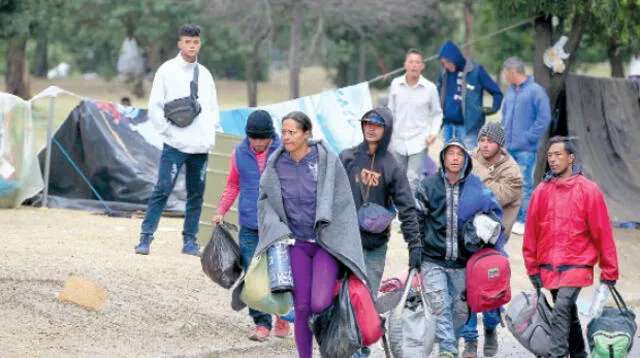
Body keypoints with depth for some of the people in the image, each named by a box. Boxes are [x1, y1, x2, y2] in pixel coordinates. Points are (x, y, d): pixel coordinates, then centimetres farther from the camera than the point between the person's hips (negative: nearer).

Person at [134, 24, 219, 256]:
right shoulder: (167, 71, -1)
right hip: (175, 146, -5)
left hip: (201, 147, 5)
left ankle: (190, 240, 13)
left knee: (196, 194, 6)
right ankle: (146, 237, -8)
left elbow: (213, 108, 19)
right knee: (162, 190, -10)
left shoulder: (205, 74, 12)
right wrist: (168, 131, -9)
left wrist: (209, 134, 5)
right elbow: (155, 107, -2)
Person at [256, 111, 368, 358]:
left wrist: (341, 243, -7)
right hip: (296, 243, 2)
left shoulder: (327, 161, -9)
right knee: (302, 309, -7)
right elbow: (264, 199, 14)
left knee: (319, 305, -17)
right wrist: (275, 229, -2)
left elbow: (342, 204, -4)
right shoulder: (277, 165, -1)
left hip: (326, 243, -2)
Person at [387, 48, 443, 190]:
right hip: (398, 140, 3)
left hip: (419, 142, -3)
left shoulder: (430, 88, -3)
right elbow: (391, 111, 12)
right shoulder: (395, 84, 2)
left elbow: (437, 113, 8)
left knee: (413, 179, -13)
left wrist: (433, 133, -5)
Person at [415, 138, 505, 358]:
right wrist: (416, 248, 2)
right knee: (440, 306, -13)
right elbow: (416, 218, 6)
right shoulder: (429, 185, 0)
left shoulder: (475, 188, 2)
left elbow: (494, 213, 16)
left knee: (460, 309, 7)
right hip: (433, 260, -2)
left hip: (462, 263, 2)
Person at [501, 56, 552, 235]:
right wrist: (505, 133, 11)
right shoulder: (511, 91, 12)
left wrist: (528, 138, -13)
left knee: (525, 184, -7)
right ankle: (513, 218, 21)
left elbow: (544, 119, -12)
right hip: (509, 147, 8)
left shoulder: (535, 91, -11)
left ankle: (525, 221, -2)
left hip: (526, 150, -8)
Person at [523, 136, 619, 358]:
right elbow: (531, 232, 10)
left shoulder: (588, 191, -4)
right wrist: (532, 269, 6)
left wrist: (609, 273, -3)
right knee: (569, 315, 14)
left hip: (577, 266, -4)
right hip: (548, 269, 4)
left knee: (561, 309, -20)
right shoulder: (541, 192, 6)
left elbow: (602, 233, -3)